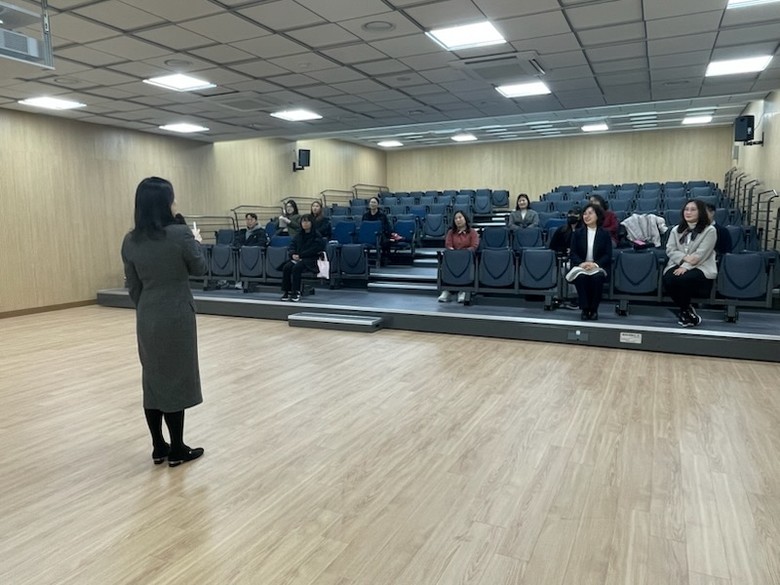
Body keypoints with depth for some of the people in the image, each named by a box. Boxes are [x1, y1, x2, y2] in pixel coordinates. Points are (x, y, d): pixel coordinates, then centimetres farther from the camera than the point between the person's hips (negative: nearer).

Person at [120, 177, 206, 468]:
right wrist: (196, 242, 16)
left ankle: (159, 447, 24)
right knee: (175, 381, 4)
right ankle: (177, 450, 14)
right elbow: (199, 269, -1)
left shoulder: (130, 241, 1)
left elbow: (133, 286, 8)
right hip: (176, 316, -5)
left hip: (147, 318, 5)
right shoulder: (180, 234, -16)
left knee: (152, 380, 13)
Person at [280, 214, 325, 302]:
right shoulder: (299, 234, 18)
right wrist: (293, 254, -6)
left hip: (310, 260, -6)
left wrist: (300, 255, -15)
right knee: (286, 267, -23)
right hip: (297, 258, 6)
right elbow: (292, 244, 16)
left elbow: (314, 249, -11)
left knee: (296, 268, -33)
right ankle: (287, 291, -17)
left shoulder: (316, 235, -1)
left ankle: (296, 292, -26)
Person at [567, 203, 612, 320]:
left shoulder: (605, 234, 7)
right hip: (580, 266, 1)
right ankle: (584, 309, -22)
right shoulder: (577, 233, 11)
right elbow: (573, 253, 4)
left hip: (598, 267, -1)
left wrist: (595, 264, -19)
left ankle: (594, 309, -19)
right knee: (581, 277, -35)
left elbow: (608, 255, 0)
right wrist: (581, 263, -17)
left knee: (597, 277, -36)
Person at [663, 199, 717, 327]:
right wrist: (684, 258, -16)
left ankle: (685, 310, -8)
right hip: (678, 265, 4)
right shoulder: (676, 229, 15)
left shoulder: (709, 230, 0)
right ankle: (687, 310, -7)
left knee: (683, 279, -36)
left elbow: (700, 254, -11)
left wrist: (686, 267, -22)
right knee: (668, 280, -31)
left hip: (700, 268, -4)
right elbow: (670, 250, 4)